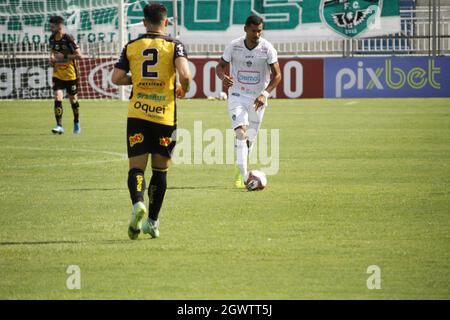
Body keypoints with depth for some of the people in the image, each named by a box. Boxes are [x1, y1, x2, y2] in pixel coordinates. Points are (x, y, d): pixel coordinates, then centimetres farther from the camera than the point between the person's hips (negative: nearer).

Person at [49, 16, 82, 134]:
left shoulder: (68, 39, -18)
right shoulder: (52, 39, 1)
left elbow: (79, 55, -20)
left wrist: (64, 56, -24)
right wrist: (52, 57, 1)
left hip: (71, 75, -4)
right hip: (58, 75, 4)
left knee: (73, 99, 12)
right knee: (57, 98, -13)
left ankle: (76, 123, 34)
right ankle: (59, 126, -14)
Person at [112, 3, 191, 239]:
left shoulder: (131, 47, 5)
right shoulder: (174, 46, -2)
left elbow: (116, 78, 0)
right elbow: (184, 74, -17)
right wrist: (183, 89, 4)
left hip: (137, 114, 1)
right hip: (165, 115, -1)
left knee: (136, 167, 2)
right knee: (160, 170, 11)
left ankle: (137, 204, -27)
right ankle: (152, 221, 13)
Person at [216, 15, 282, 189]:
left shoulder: (267, 49, -9)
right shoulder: (234, 46, -7)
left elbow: (277, 75, -7)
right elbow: (220, 66, 5)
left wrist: (265, 94, -21)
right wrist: (223, 76, -20)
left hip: (258, 98, 1)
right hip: (237, 95, -1)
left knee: (250, 138, 9)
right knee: (241, 133, -19)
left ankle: (240, 170, 32)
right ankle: (244, 176, -23)